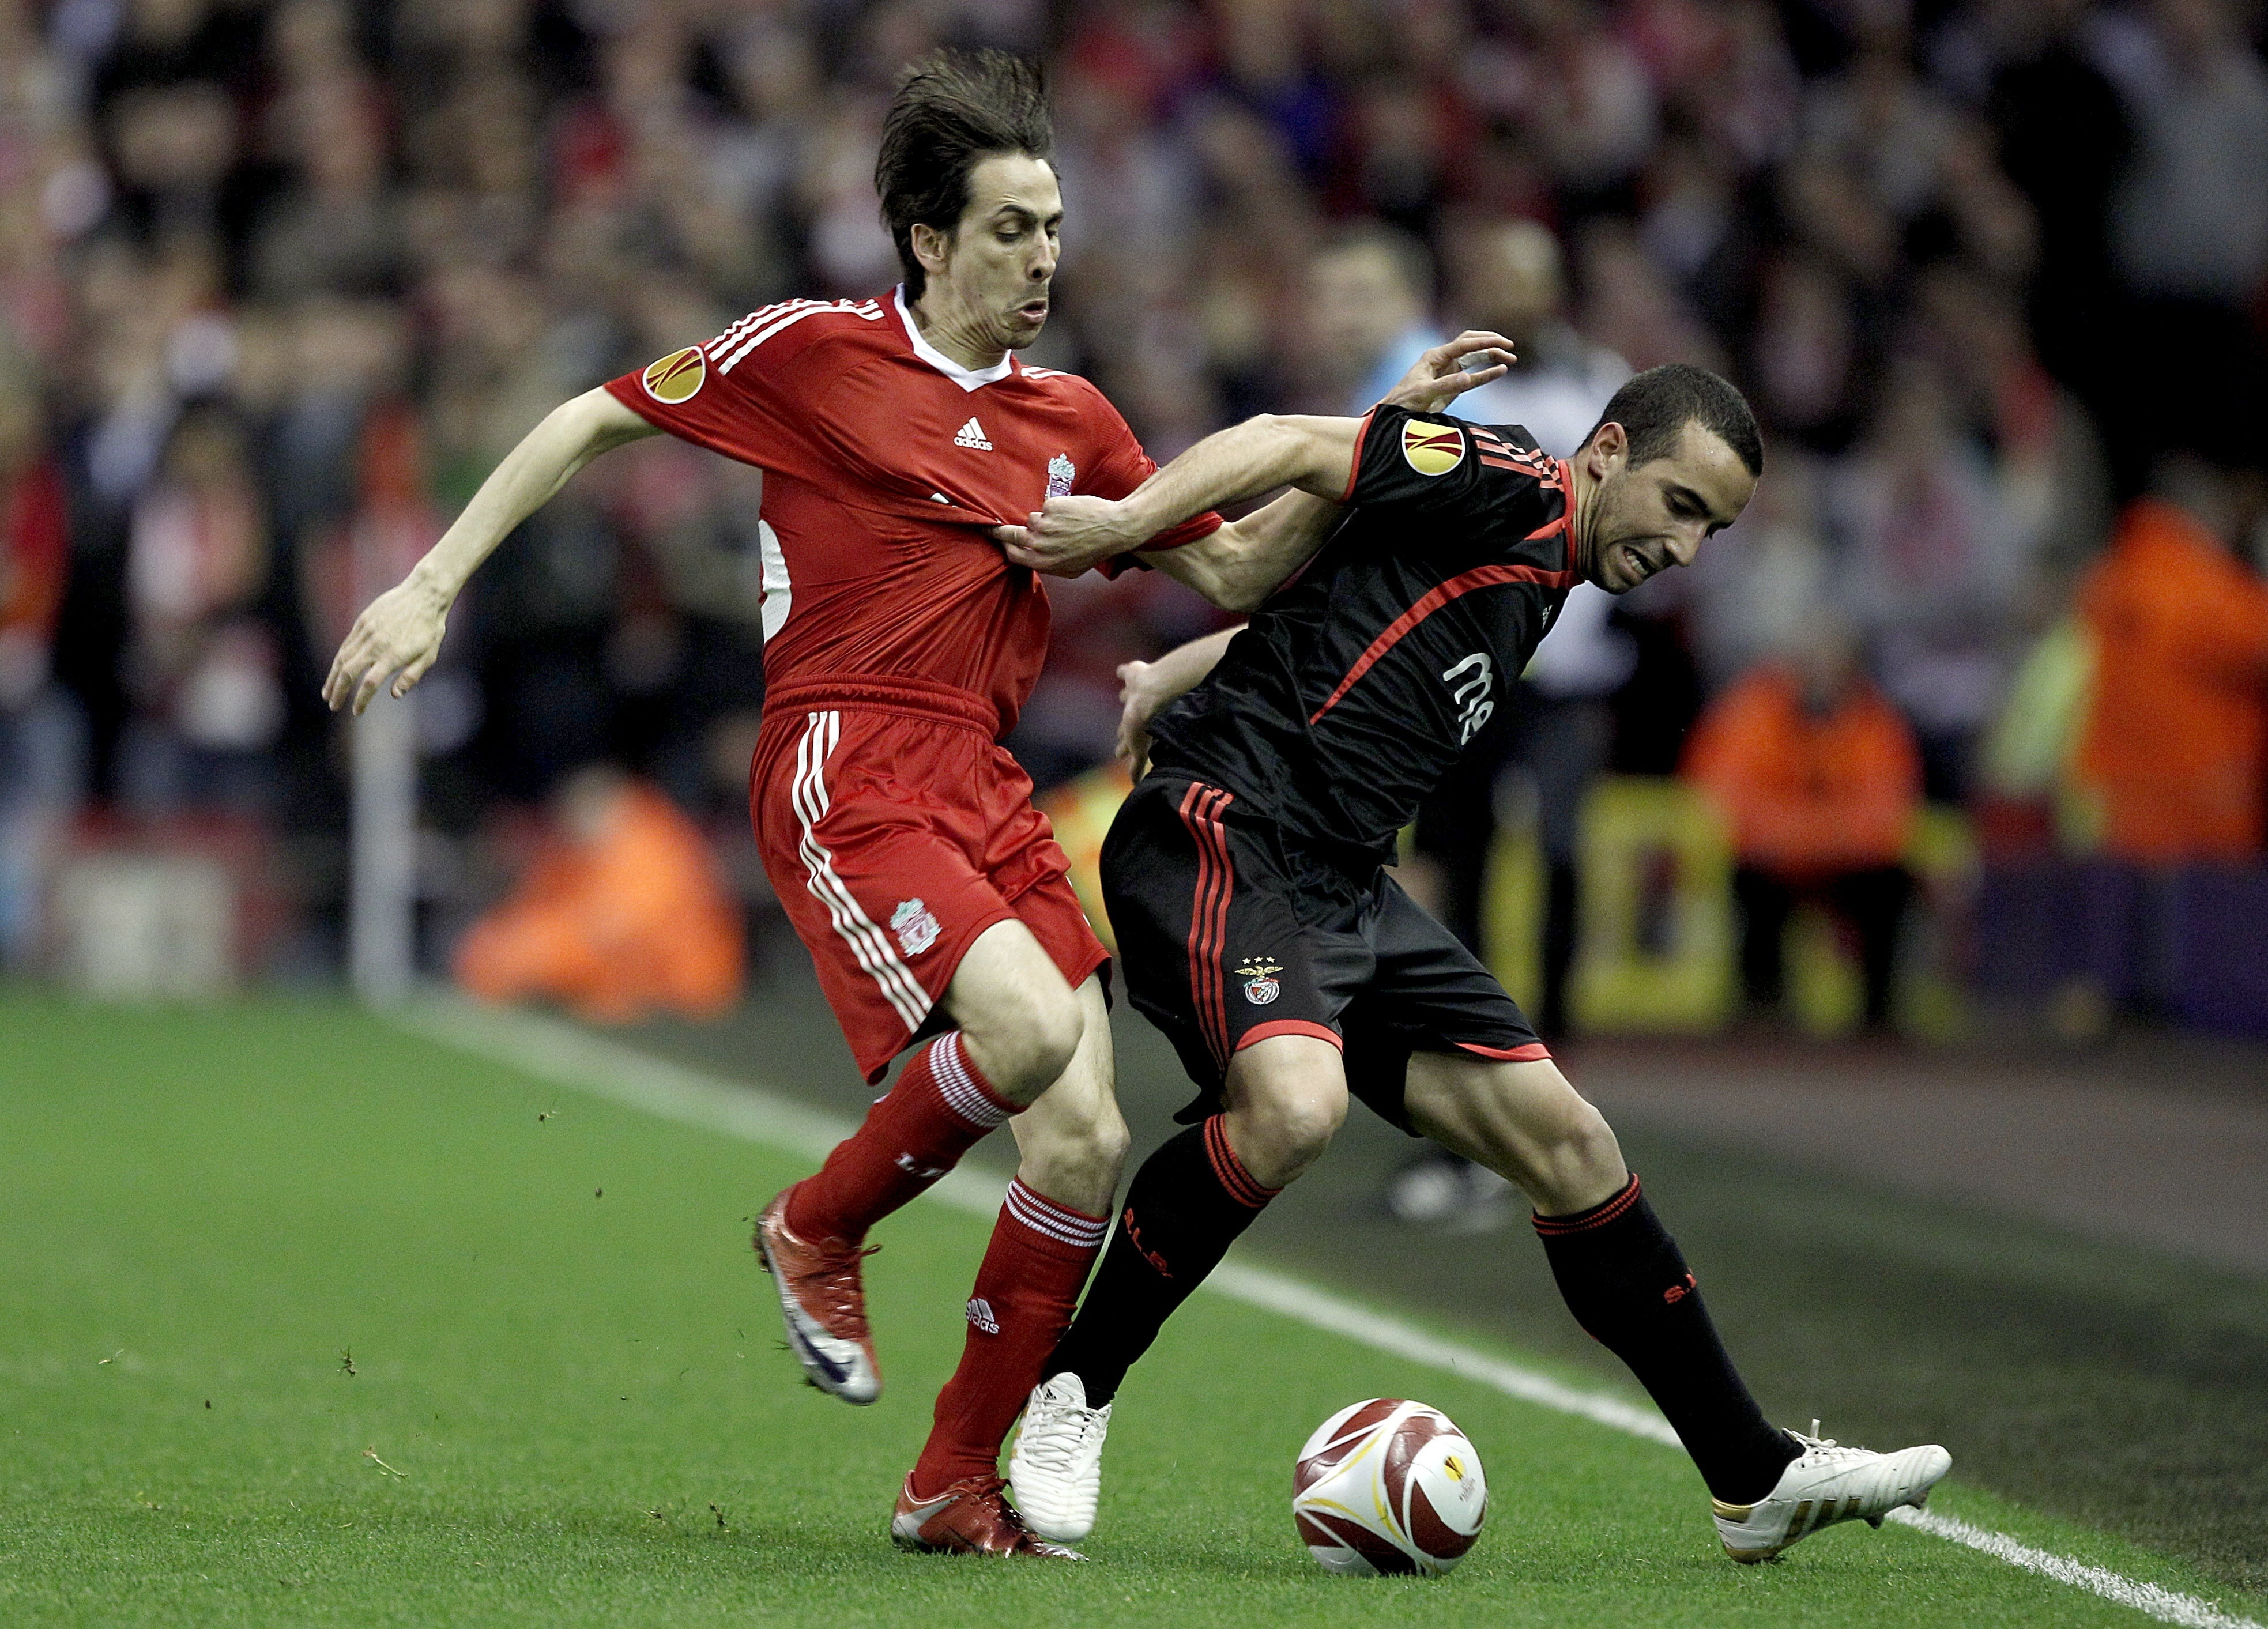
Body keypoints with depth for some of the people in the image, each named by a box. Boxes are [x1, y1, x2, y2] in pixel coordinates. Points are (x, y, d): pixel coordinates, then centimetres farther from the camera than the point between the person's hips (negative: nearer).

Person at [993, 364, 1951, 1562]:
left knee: (1566, 1140, 5)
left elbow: (1327, 626, 26)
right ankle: (1072, 1389, -15)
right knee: (1295, 1101, -35)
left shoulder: (1543, 587, 21)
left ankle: (1756, 1477, 12)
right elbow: (1290, 446, -14)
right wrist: (1127, 520, -26)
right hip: (1220, 835, -10)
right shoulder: (1510, 493, -6)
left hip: (1344, 885, 10)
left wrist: (1170, 682, 16)